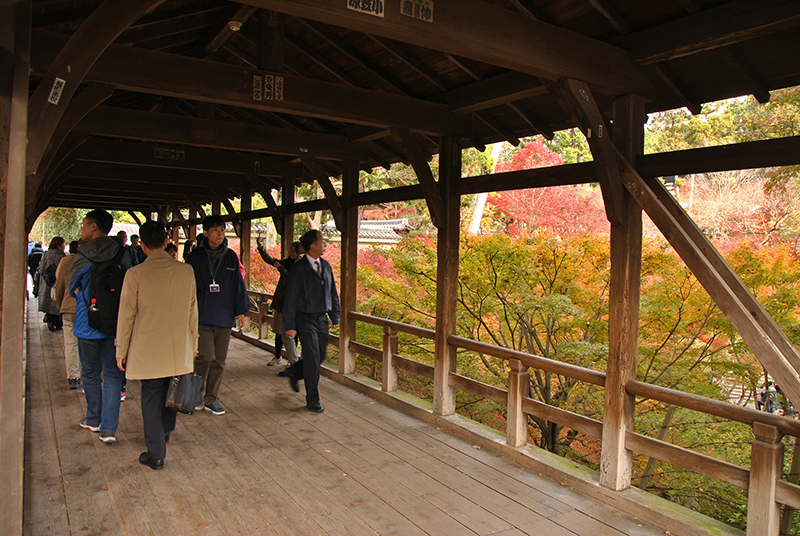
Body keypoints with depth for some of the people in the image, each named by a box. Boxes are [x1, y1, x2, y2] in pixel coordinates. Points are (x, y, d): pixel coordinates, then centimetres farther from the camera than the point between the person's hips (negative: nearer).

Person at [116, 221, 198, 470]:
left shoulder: (135, 274, -13)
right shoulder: (186, 271, -4)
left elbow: (126, 315, -6)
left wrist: (121, 351, 5)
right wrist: (192, 342, 17)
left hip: (147, 350, -3)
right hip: (180, 348, 3)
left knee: (151, 398, 8)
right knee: (171, 390, 24)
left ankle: (156, 454, 14)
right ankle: (166, 429, 44)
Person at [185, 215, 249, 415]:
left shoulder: (231, 258, 8)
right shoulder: (195, 258, 0)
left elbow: (238, 284, 11)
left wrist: (240, 310, 7)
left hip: (224, 316, 3)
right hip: (202, 315, -3)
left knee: (219, 360, 7)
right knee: (206, 356, -11)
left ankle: (211, 399, 21)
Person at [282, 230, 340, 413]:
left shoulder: (325, 266, 9)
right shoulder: (299, 269, -11)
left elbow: (333, 292, 16)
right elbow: (290, 298, -10)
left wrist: (335, 316, 14)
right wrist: (290, 325, -12)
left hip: (322, 318, 7)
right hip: (306, 319, -7)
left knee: (320, 356, 12)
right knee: (312, 358, -4)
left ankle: (294, 373, 39)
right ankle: (312, 399, 9)